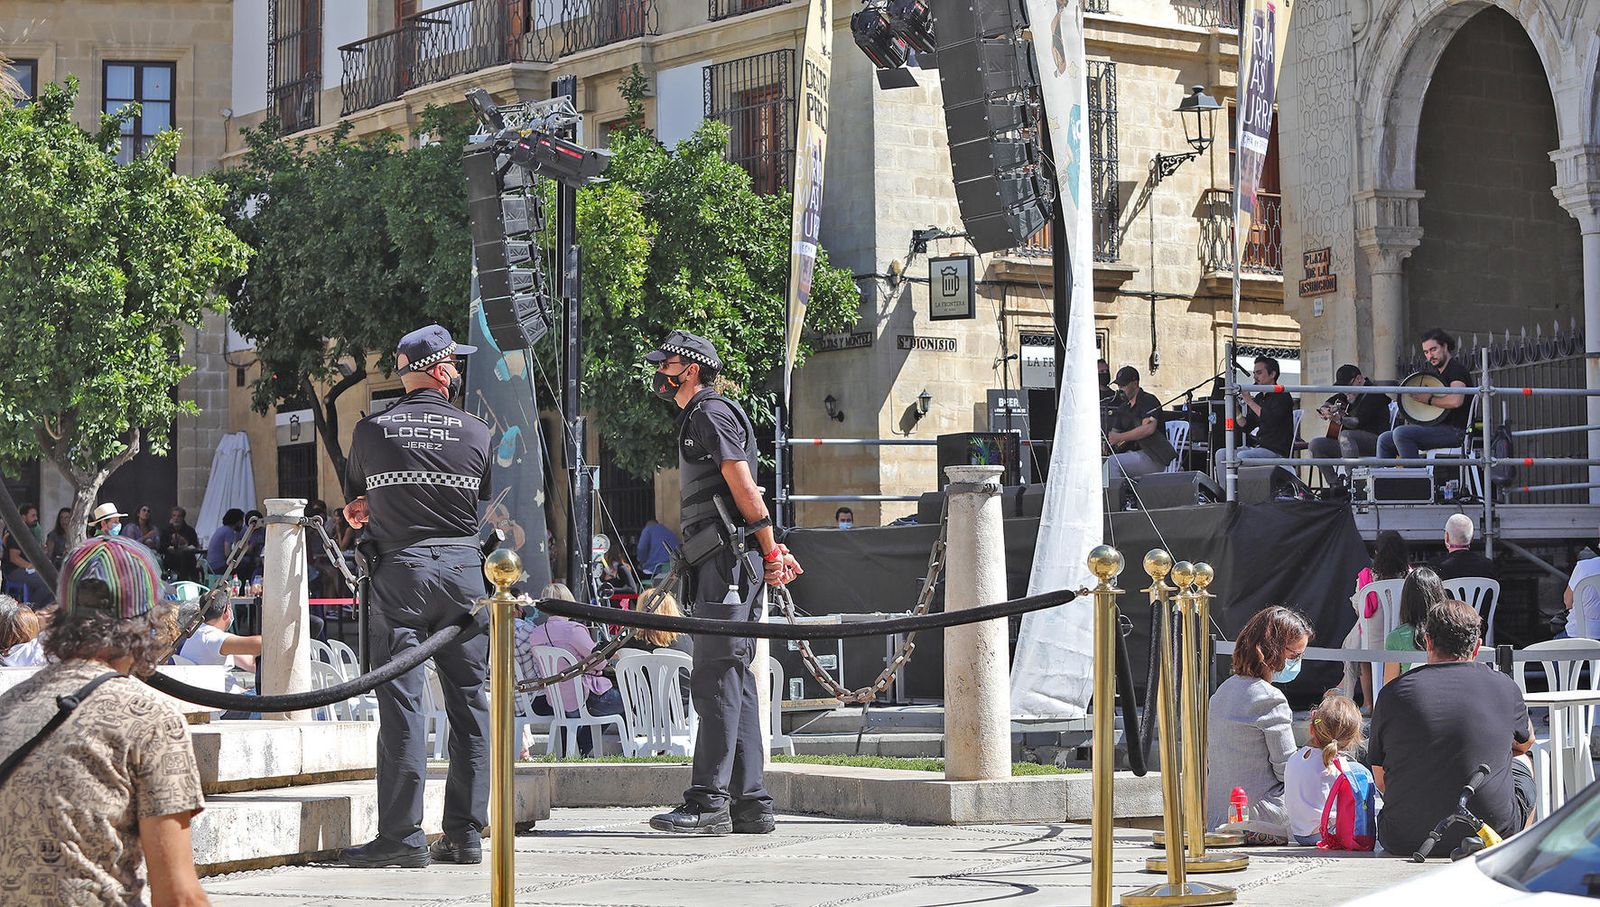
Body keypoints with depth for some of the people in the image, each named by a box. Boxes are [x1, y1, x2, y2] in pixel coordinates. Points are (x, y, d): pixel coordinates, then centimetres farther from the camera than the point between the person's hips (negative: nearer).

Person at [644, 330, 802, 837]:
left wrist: (769, 552, -13)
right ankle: (749, 803, 8)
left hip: (728, 561, -10)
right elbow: (743, 495, 24)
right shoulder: (696, 419, 25)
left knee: (716, 679, -13)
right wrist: (771, 549, 17)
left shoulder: (711, 414, -7)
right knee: (734, 683, 8)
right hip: (717, 566, 10)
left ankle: (708, 801, -16)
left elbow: (744, 488, -12)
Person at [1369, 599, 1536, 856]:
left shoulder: (1394, 692, -3)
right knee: (1521, 762, 31)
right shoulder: (1504, 687, -1)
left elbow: (1381, 779, 7)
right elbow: (1526, 742, 22)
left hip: (1404, 842, 0)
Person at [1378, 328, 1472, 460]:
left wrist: (1429, 399, -12)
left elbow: (1456, 401, -26)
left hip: (1455, 431, -10)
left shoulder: (1457, 368, -8)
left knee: (1401, 433, -27)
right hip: (1437, 428, 10)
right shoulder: (1435, 372, 21)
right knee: (1384, 440, 6)